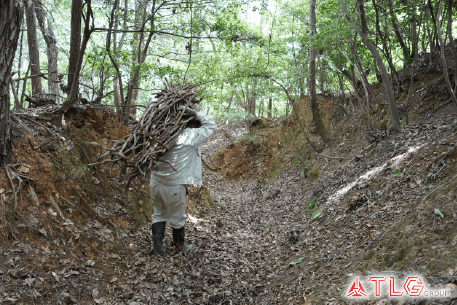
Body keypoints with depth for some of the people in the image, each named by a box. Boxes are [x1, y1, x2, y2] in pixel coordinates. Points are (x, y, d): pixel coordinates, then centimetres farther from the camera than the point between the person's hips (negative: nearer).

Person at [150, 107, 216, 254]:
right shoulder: (192, 136, -11)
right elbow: (211, 125, 0)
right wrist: (195, 113, -2)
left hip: (155, 181, 5)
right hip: (174, 185, -5)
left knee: (159, 214, 22)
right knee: (177, 218, 15)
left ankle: (156, 246, 26)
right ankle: (180, 246, 35)